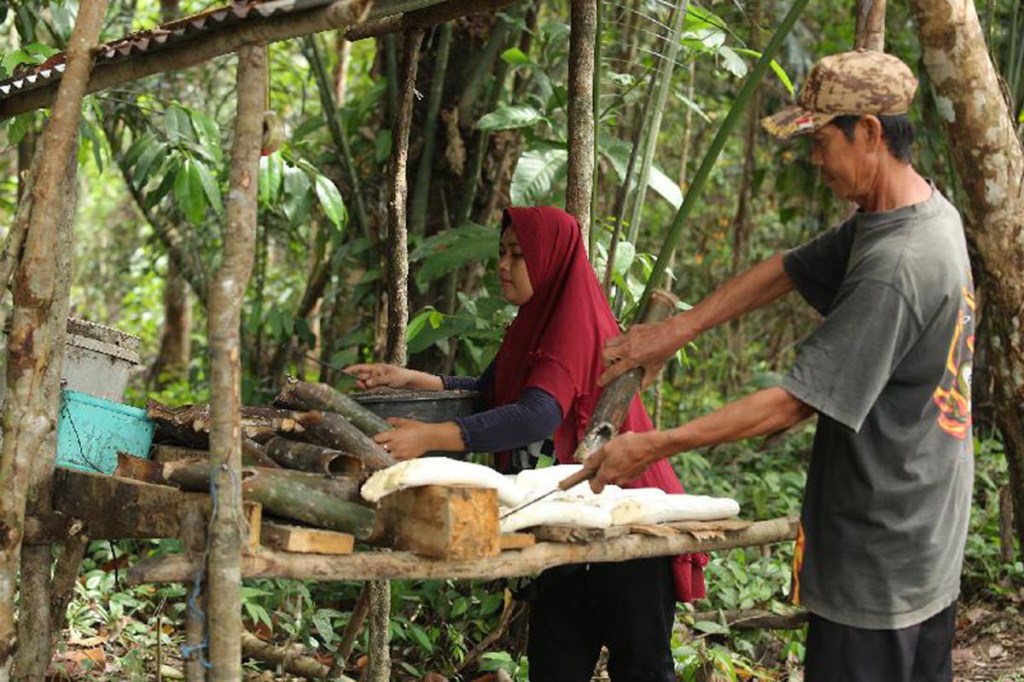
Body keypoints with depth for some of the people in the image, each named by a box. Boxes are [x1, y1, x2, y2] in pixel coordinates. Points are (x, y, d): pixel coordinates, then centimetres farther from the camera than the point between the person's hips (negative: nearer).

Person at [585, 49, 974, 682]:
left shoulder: (893, 270, -27)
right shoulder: (932, 213, 4)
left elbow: (796, 400, -25)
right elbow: (788, 270, 8)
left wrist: (654, 446, -20)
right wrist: (680, 328, 2)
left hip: (877, 565, -10)